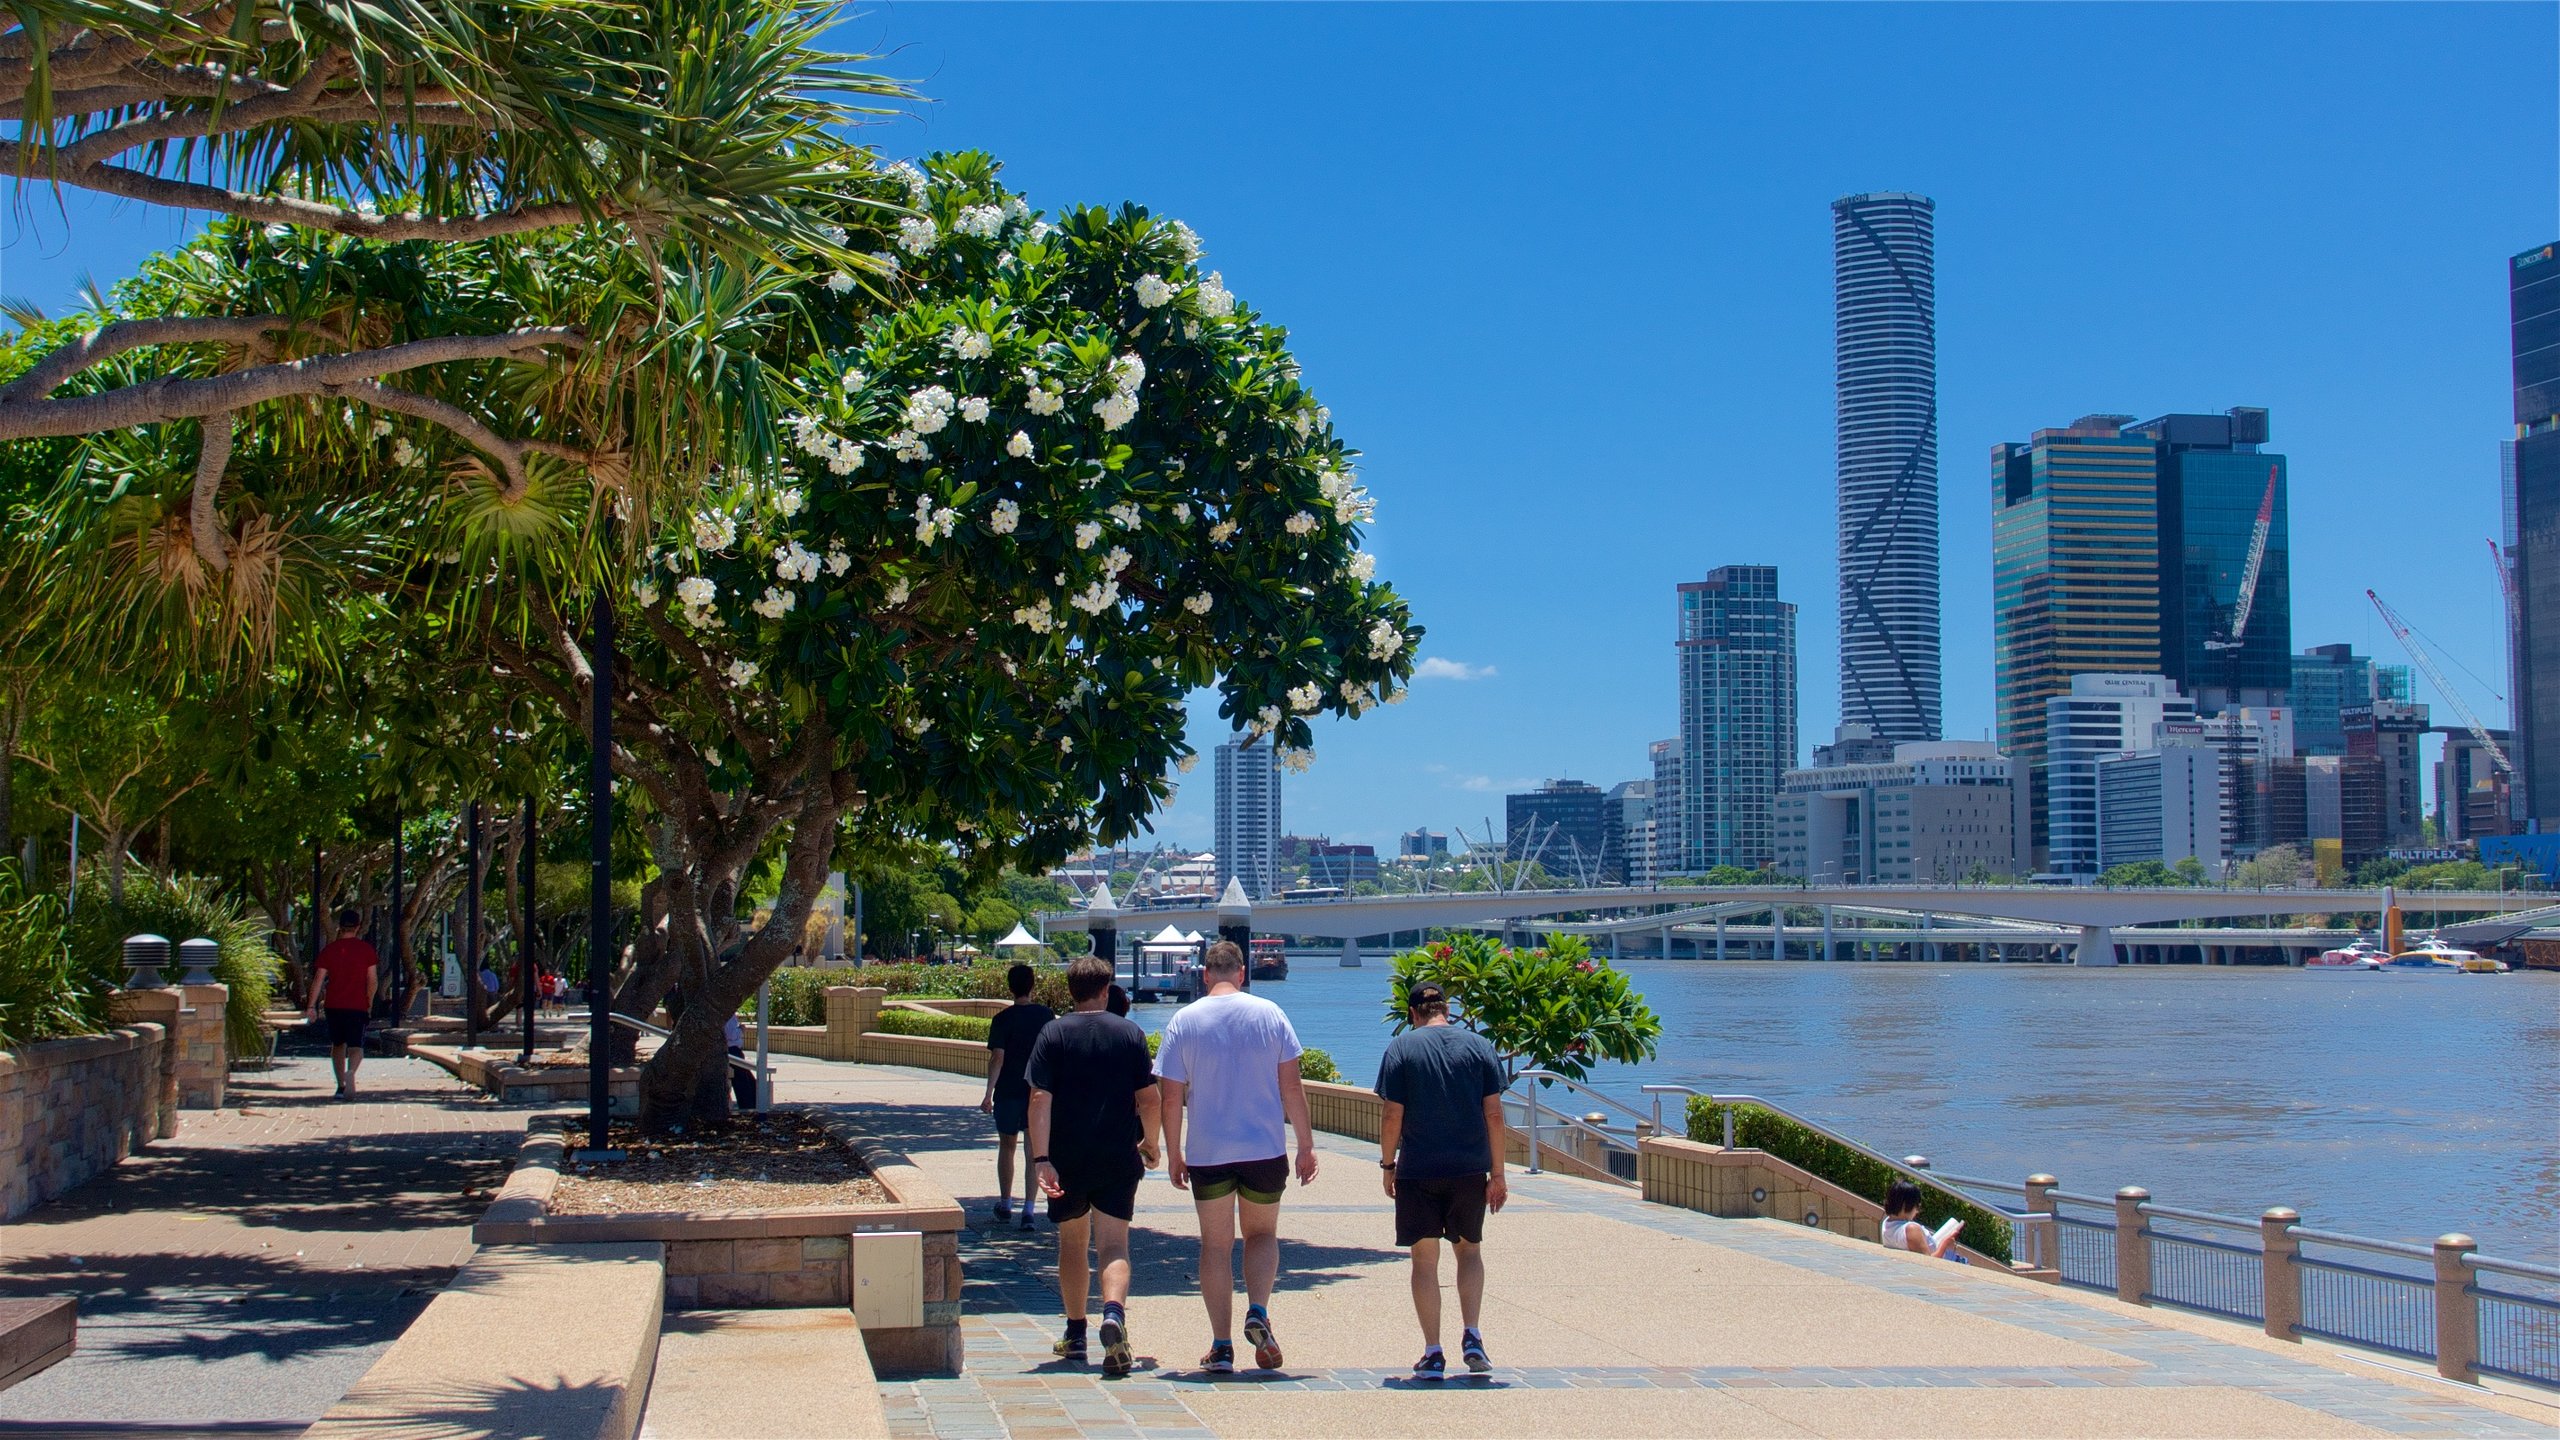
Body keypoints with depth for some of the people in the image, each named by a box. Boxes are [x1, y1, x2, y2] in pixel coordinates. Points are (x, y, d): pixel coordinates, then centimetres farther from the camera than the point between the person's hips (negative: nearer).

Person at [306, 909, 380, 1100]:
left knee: (338, 1045, 18)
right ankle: (350, 1072, -33)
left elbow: (318, 979, -2)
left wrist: (312, 1006, -2)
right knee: (356, 1046, -3)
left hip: (333, 1005, 2)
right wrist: (369, 1003, 11)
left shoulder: (329, 949, 1)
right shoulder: (367, 950, -1)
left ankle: (341, 1085, 19)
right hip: (358, 1006, -2)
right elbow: (373, 981, -2)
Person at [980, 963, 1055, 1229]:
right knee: (1034, 1151, 2)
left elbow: (997, 1058, -14)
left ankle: (1005, 1205, 22)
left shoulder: (1003, 1019, -8)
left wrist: (989, 1093, -12)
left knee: (1006, 1147, 15)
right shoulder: (1047, 1016, 0)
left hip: (1009, 1091, -1)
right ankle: (1028, 1209, -6)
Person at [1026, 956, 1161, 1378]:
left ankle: (1076, 1335, 23)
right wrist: (1150, 1144, 17)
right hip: (1118, 1158, 0)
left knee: (1072, 1241, 17)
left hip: (1067, 1160, 0)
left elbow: (1040, 1099, -11)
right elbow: (1149, 1100, 1)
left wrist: (1041, 1159, -14)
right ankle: (1114, 1314, -30)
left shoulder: (1053, 1034, -1)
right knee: (1114, 1245, -2)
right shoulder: (1130, 1034, 2)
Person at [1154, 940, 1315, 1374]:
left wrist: (1173, 1153, 10)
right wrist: (1306, 1144, 5)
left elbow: (1172, 1098, -1)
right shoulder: (1269, 1014, -2)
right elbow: (1291, 1087, -2)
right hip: (1265, 1149, 0)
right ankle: (1257, 1312, -7)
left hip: (1207, 1154, 0)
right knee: (1262, 1234, 17)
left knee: (1216, 1244, 9)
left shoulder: (1184, 1021, -2)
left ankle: (1221, 1346, 7)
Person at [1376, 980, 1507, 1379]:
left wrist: (1387, 1165, 5)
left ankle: (1433, 1354, 4)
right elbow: (1493, 1114, 1)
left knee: (1425, 1259, 5)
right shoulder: (1480, 1046, 3)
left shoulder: (1401, 1047, -2)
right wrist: (1497, 1174, 6)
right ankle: (1472, 1338, 4)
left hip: (1418, 1171, -2)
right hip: (1470, 1170, 2)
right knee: (1469, 1250, 18)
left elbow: (1391, 1115, -6)